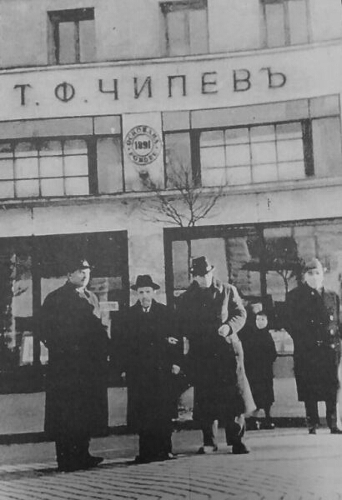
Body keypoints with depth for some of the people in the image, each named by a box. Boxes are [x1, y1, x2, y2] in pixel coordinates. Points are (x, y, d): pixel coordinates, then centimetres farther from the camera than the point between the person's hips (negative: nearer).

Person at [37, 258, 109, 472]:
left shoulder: (91, 298, 18)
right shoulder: (56, 298, -4)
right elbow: (46, 331, -9)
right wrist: (63, 348, -14)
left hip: (90, 363, 7)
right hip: (66, 364, -7)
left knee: (87, 411, 9)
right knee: (66, 412, -5)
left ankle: (82, 454, 18)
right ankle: (66, 459, 0)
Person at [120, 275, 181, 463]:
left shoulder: (164, 312, 8)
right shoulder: (130, 314, 7)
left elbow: (174, 338, 5)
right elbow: (126, 342, 5)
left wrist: (175, 362, -3)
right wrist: (125, 366, -1)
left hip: (162, 369, 0)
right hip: (138, 369, 0)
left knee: (163, 411, -1)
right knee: (142, 412, -2)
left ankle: (164, 449, 7)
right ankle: (146, 451, 3)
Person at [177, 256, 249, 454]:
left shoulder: (228, 291, 9)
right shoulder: (187, 298, 12)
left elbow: (241, 314, 8)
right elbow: (183, 326, 13)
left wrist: (229, 326, -12)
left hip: (226, 349, -1)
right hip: (200, 353, 1)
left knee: (232, 395, -7)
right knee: (205, 398, 1)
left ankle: (236, 440, 0)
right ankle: (209, 442, 11)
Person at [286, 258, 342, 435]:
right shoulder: (295, 296, 5)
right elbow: (292, 324, 1)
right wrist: (303, 341, -8)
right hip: (306, 352, -2)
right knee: (309, 389, -2)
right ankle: (312, 425, 6)